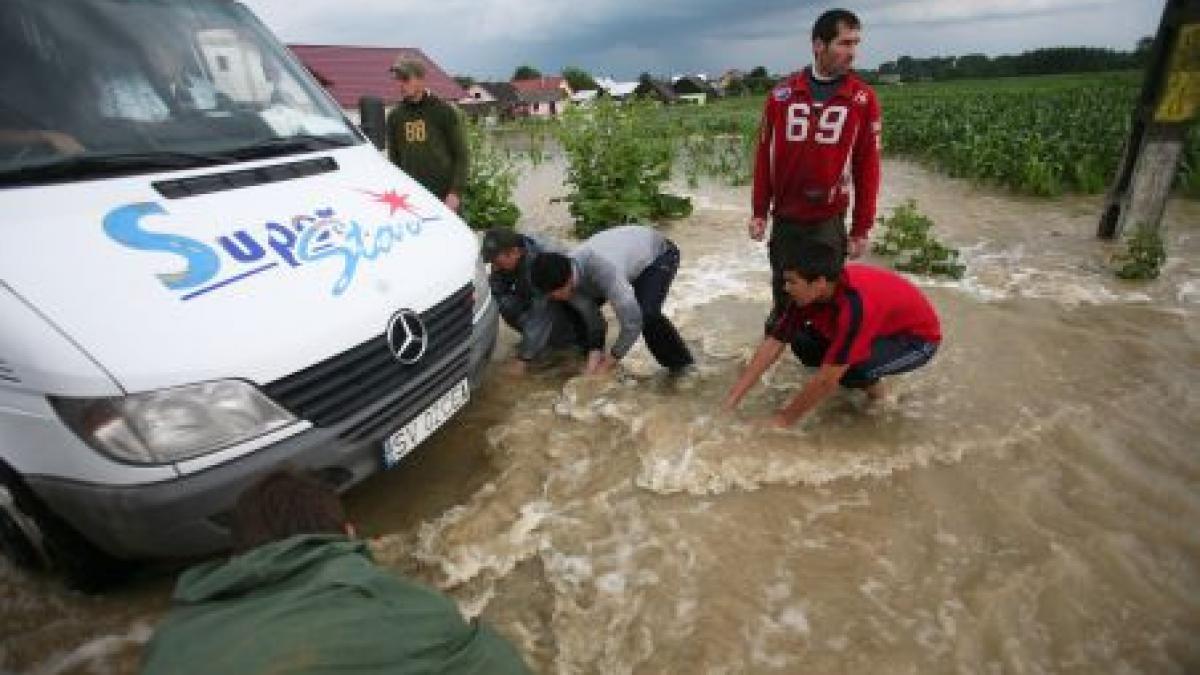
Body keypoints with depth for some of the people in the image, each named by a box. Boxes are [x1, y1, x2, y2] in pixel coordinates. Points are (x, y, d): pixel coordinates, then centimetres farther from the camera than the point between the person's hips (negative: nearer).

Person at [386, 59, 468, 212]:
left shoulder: (444, 112, -3)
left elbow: (460, 155, -4)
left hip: (442, 195, -3)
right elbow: (393, 157, 14)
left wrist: (455, 192, -12)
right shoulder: (395, 115, 9)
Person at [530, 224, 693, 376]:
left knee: (647, 314, -31)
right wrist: (594, 358, -23)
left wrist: (607, 364, -29)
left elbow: (633, 323, -41)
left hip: (659, 254, -7)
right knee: (577, 309, -3)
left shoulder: (604, 271, -45)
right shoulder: (568, 274, -22)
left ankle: (682, 365, -4)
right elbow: (590, 318, -13)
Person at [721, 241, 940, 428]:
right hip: (879, 327, 7)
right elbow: (773, 344, -15)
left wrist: (785, 418, -24)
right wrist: (731, 401, -18)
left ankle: (872, 381, 0)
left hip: (919, 338, -7)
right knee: (802, 343, -14)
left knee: (851, 368, -34)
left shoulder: (854, 305, -39)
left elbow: (827, 378, -35)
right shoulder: (808, 293, -18)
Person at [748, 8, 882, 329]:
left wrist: (861, 228, 0)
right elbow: (764, 156, 6)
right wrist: (759, 212, 4)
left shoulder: (863, 98, -2)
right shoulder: (782, 94, 1)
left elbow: (867, 167, 0)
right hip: (784, 219, 1)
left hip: (829, 222, -1)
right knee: (783, 298, 12)